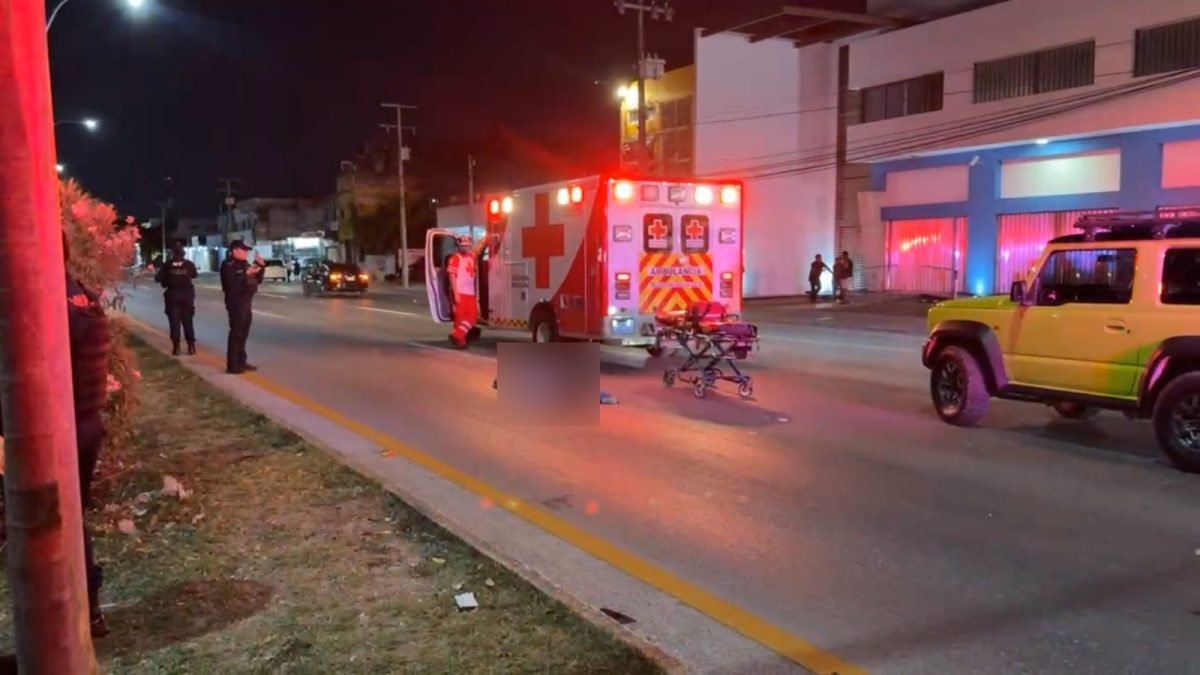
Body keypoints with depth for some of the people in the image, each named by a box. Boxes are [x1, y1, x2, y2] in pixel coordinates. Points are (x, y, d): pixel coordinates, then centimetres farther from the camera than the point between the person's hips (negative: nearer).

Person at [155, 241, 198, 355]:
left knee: (174, 322, 5)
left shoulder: (167, 266, -10)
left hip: (172, 295, -1)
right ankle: (191, 346, 2)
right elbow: (194, 275, 10)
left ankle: (176, 347, 1)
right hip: (187, 295, 1)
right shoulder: (189, 264, -7)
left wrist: (165, 282, 13)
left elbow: (158, 278, -6)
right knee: (188, 322, 7)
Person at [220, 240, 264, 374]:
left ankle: (241, 361, 21)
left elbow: (258, 280, 17)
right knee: (236, 333, -10)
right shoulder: (228, 265, -11)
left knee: (243, 334, 13)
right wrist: (247, 274, -33)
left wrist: (260, 267, 3)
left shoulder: (246, 264, 17)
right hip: (236, 303, -9)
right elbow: (231, 283, -25)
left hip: (247, 302, 9)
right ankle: (232, 365, -9)